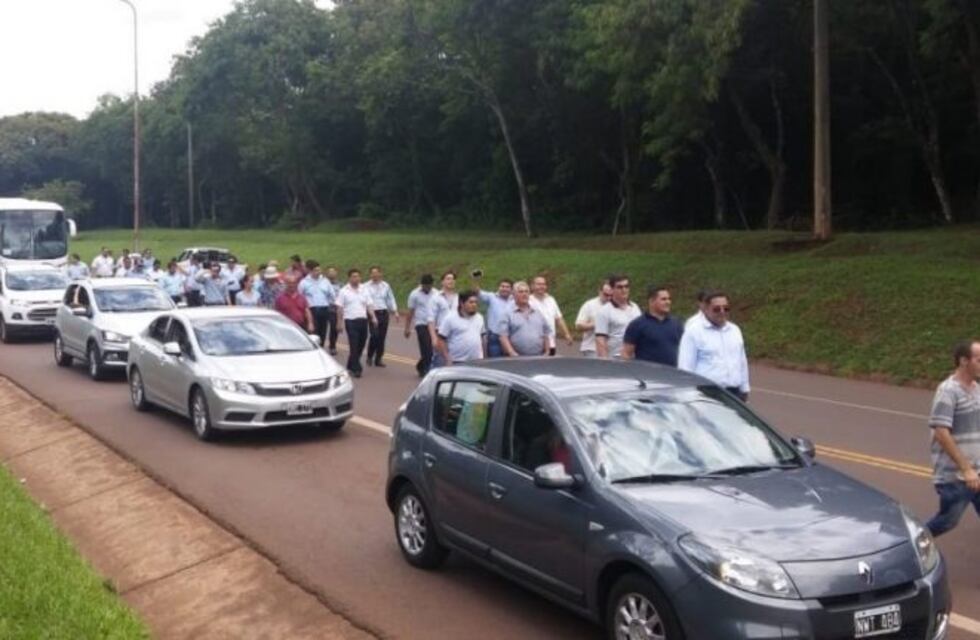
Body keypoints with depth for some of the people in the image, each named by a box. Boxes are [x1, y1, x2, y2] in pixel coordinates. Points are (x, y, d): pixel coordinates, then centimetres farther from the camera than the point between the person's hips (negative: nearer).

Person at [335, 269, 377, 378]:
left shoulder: (364, 291, 11)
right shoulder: (344, 291, 0)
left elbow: (369, 305, 10)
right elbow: (339, 308, 0)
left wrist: (373, 317, -6)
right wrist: (340, 323, -5)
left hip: (363, 320, 5)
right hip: (350, 321, -5)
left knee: (361, 345, 9)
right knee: (354, 346, -8)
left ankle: (351, 365, 26)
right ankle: (356, 369, -6)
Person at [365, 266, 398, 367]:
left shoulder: (386, 286, 11)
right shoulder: (366, 287, 0)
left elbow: (391, 299, 16)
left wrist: (395, 311, 9)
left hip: (384, 313, 4)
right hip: (372, 313, -4)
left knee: (382, 337, 5)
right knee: (374, 335, -15)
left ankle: (378, 359, 15)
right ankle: (370, 357, 5)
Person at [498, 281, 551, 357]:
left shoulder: (538, 314, 18)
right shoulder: (508, 314, 3)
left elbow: (546, 334, 19)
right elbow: (503, 336, -6)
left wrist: (546, 353, 8)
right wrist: (512, 353, -18)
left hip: (539, 359, 5)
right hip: (518, 359, -5)